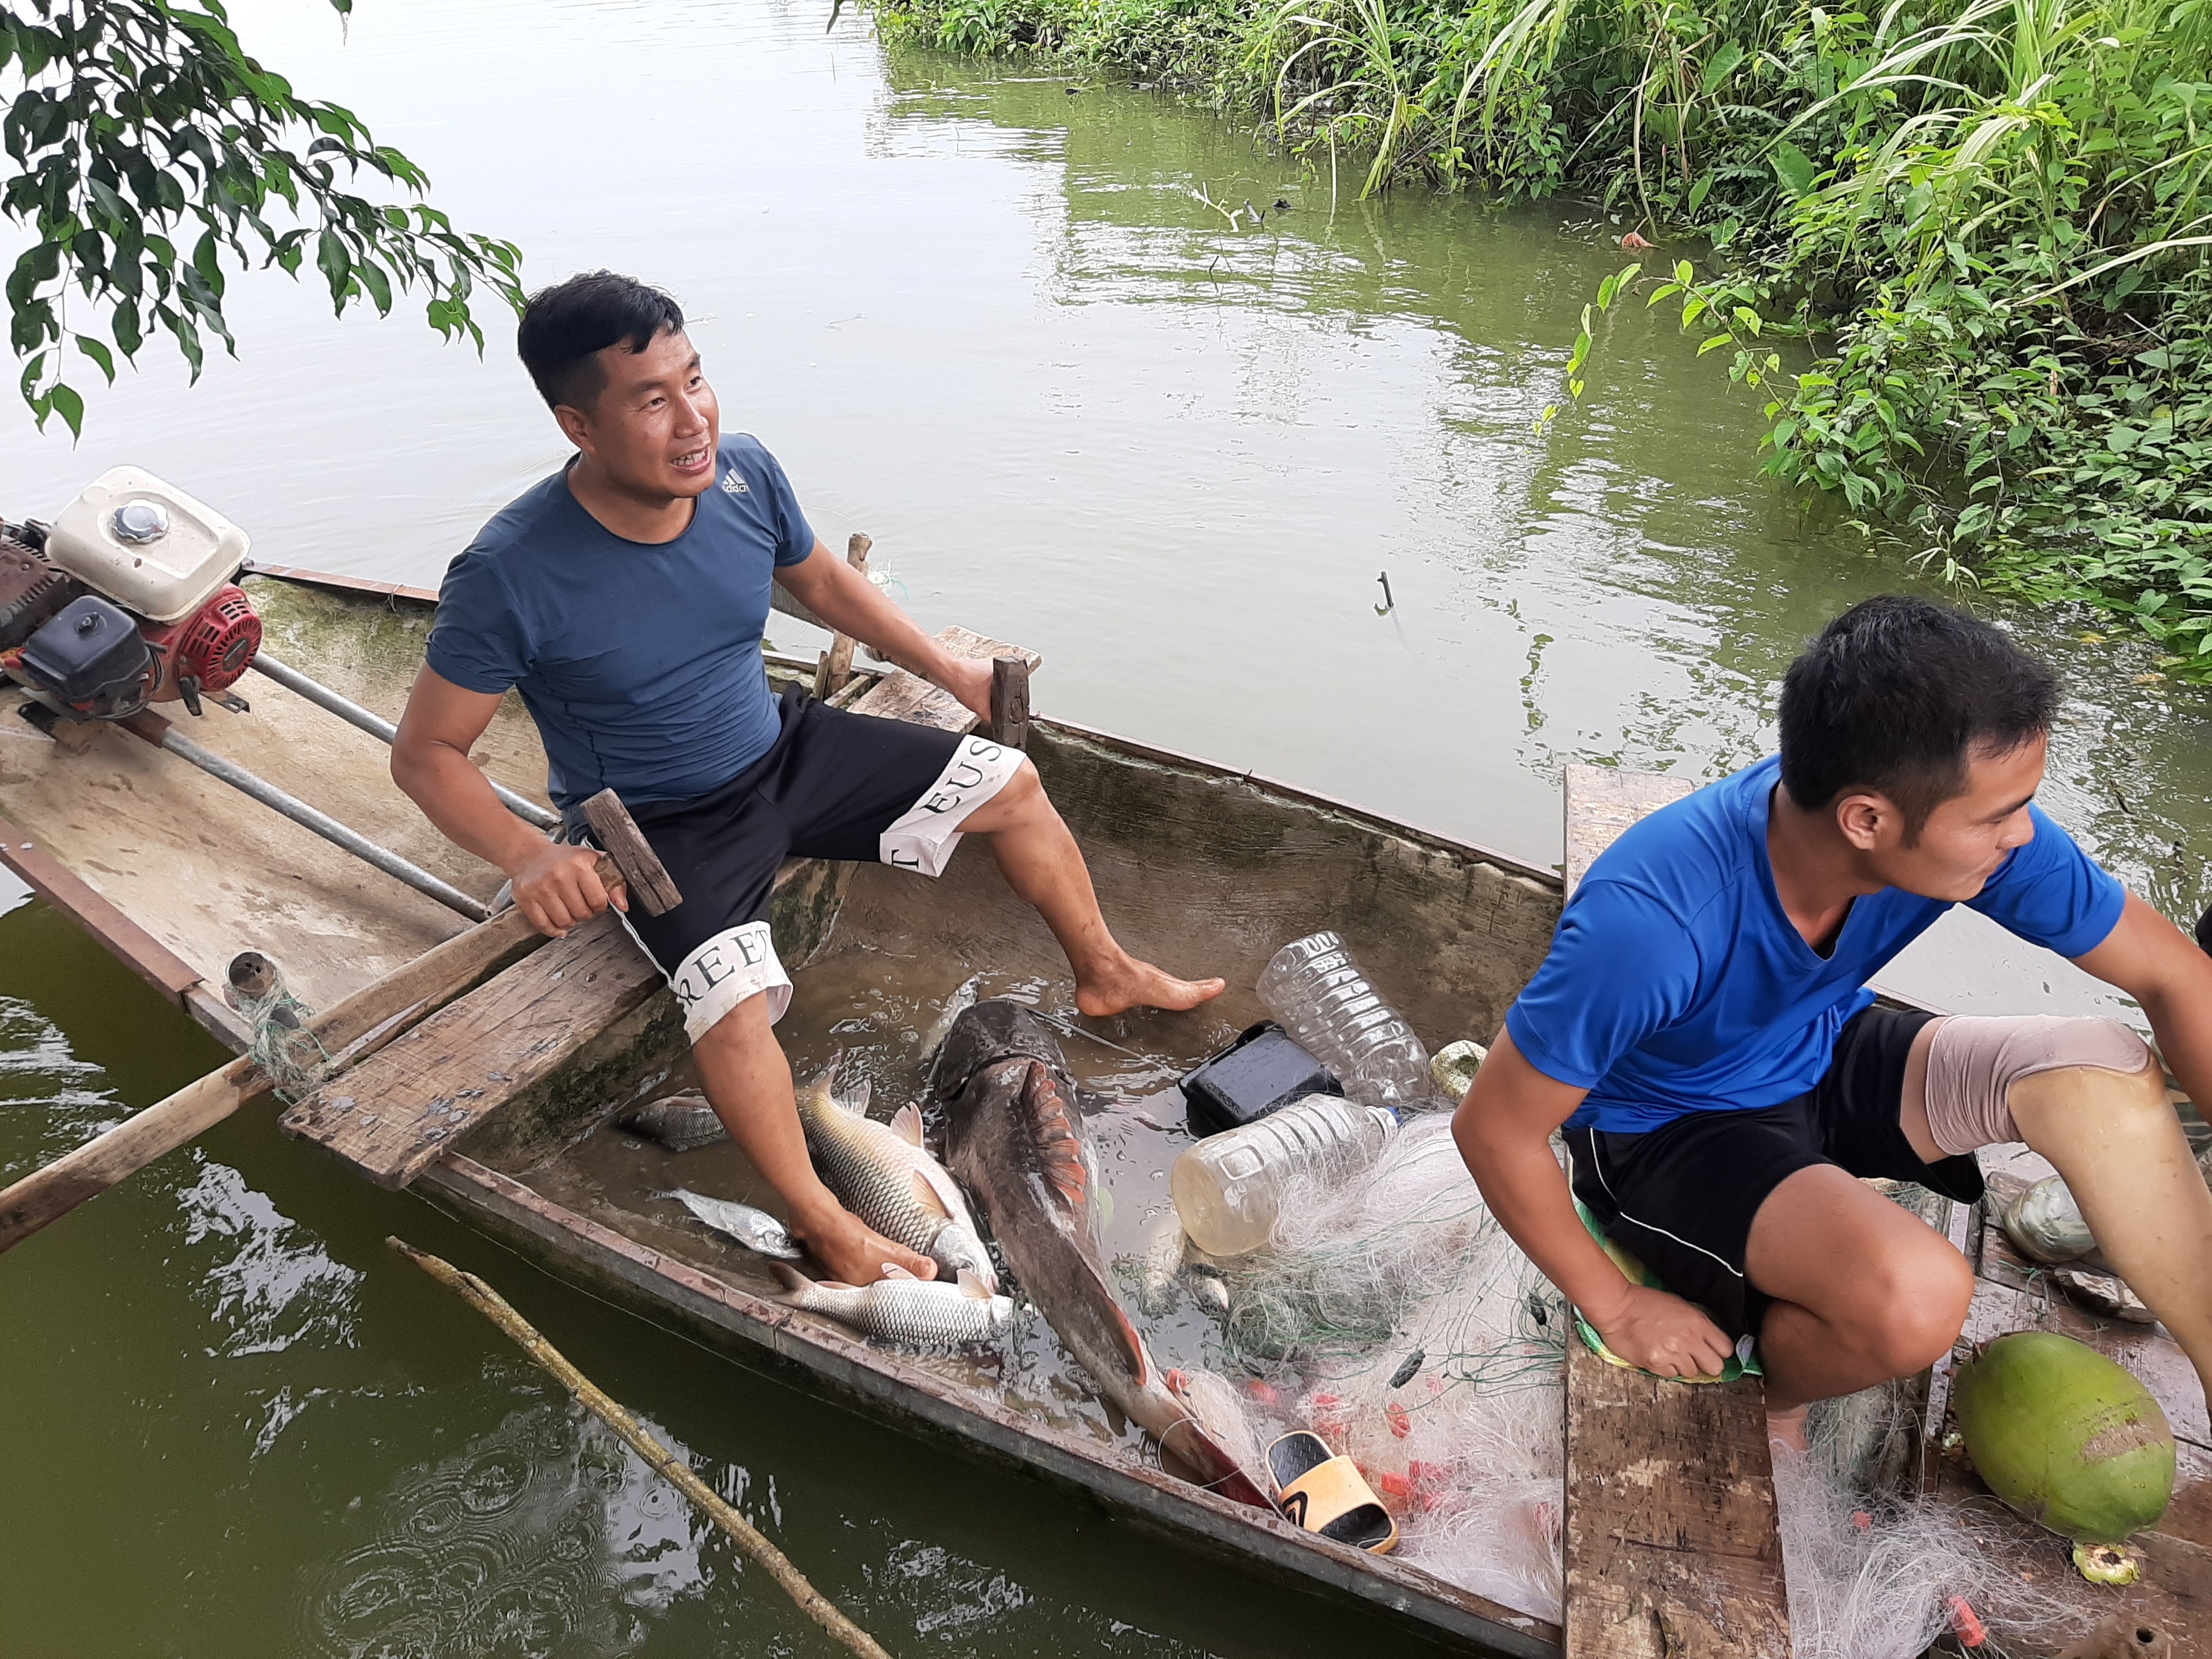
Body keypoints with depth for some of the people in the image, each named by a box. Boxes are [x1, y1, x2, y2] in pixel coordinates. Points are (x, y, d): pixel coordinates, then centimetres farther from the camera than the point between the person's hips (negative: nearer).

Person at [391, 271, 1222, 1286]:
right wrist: (526, 857, -35)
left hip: (784, 752, 6)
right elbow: (424, 753, -18)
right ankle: (819, 1219, -7)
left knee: (1009, 785, 5)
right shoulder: (509, 576, -27)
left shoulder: (744, 477, -13)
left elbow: (820, 580, 9)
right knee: (735, 997, -32)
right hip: (658, 829, -5)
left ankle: (1105, 972, 29)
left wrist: (949, 670, 10)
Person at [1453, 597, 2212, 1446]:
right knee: (1917, 1297, -30)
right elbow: (1493, 1131, -25)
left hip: (1824, 1059, 5)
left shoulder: (1971, 822, -22)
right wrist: (1617, 1310, -14)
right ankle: (1768, 1388, 4)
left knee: (2099, 1070, -18)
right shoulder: (1649, 922, -37)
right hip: (1665, 1132, -5)